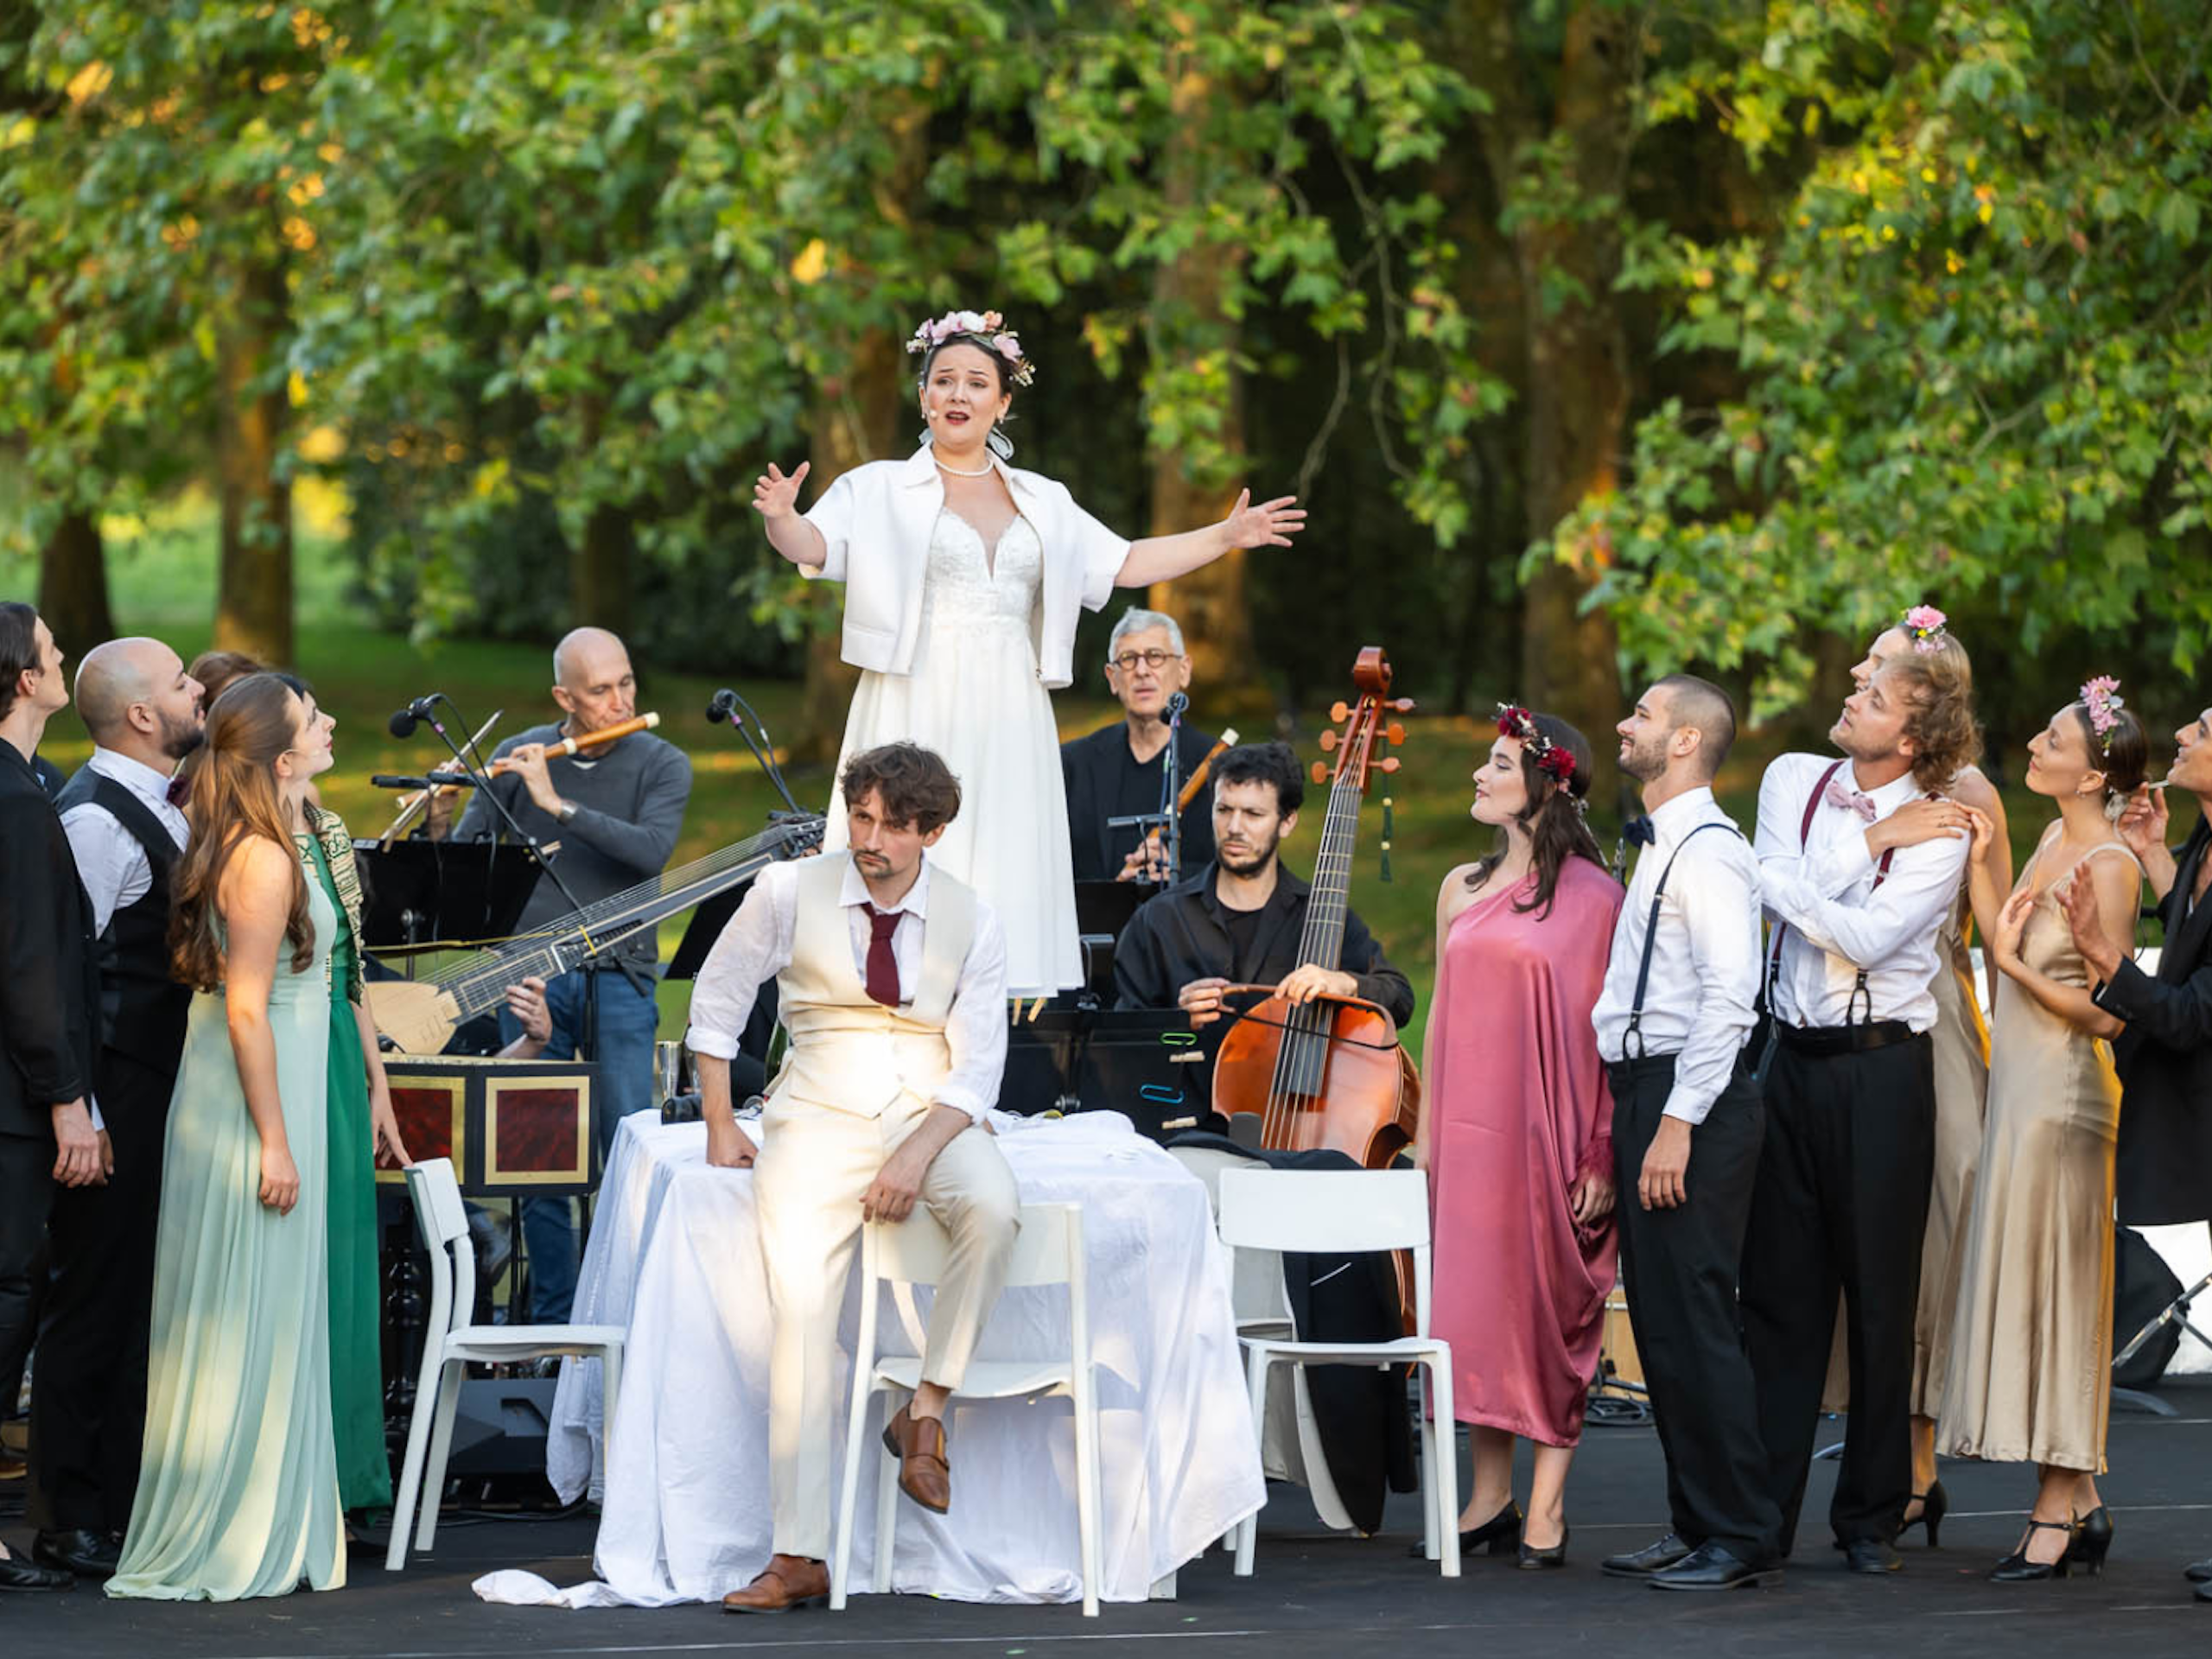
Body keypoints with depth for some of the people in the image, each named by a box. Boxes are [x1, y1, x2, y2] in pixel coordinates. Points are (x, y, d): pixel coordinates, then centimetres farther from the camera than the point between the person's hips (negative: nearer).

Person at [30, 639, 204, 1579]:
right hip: (119, 1100, -10)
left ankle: (124, 1509, 20)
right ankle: (70, 1526, 1)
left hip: (162, 1095, 10)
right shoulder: (96, 818, -15)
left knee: (143, 1302, 13)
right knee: (95, 1307, -4)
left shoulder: (159, 809, 16)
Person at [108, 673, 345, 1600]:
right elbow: (246, 1008, -20)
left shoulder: (267, 848, 11)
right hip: (257, 1103, -10)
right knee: (250, 1320, -4)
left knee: (254, 1321, 12)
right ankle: (229, 1546, 1)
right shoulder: (264, 861, -18)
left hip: (271, 1093, 10)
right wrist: (273, 1141, -20)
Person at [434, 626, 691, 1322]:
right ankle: (552, 1324, 10)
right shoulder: (519, 756, 6)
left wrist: (559, 803, -21)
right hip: (532, 972, 1)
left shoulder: (662, 764, 1)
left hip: (618, 977, -1)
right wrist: (440, 826, -14)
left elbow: (651, 849, -17)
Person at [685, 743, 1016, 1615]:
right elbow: (717, 997, 10)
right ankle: (798, 1556, -19)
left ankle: (925, 1411, -16)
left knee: (993, 1209, -34)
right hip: (820, 1112, 0)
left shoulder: (972, 921, -1)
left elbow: (977, 1069, -4)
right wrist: (720, 1125, 5)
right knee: (800, 1303, -20)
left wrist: (917, 1157, -20)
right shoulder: (789, 891, -3)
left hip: (933, 1114, 1)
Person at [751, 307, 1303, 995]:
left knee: (1003, 875, -2)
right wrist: (781, 517, -31)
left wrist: (1226, 536, 15)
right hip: (916, 715, -3)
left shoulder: (1042, 502, 16)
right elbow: (811, 543, -8)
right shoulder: (881, 488, 5)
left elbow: (1126, 563, 21)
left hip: (1006, 726, 3)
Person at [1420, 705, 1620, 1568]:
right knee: (1475, 1303, 6)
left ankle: (1546, 1505, 3)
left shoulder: (1594, 896, -5)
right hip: (1469, 1130, 5)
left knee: (1551, 1304, -1)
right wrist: (1426, 1131, 12)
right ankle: (1489, 1496, 14)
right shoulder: (1462, 888, 12)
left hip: (1549, 1130, -5)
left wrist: (1601, 1153, -12)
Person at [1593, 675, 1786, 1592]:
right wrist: (1636, 1119, 16)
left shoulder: (1710, 851, -13)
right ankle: (1697, 1525, 19)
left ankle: (1743, 1536, -4)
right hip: (1648, 1094, 10)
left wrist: (1678, 1123, -23)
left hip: (1693, 1102, -10)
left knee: (1693, 1322, -9)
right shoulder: (1660, 850, 18)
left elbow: (1728, 996, -21)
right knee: (1661, 1321, 12)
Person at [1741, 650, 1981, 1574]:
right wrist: (1873, 840, -9)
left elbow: (1867, 938, -16)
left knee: (1880, 1296, 1)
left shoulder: (1938, 832, -6)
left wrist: (1782, 883, -8)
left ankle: (1871, 1518, 10)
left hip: (1882, 1066, -4)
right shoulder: (1793, 781, 7)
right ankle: (1762, 1513, 8)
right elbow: (1775, 886, -7)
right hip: (1793, 1056, 4)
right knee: (1779, 1288, 4)